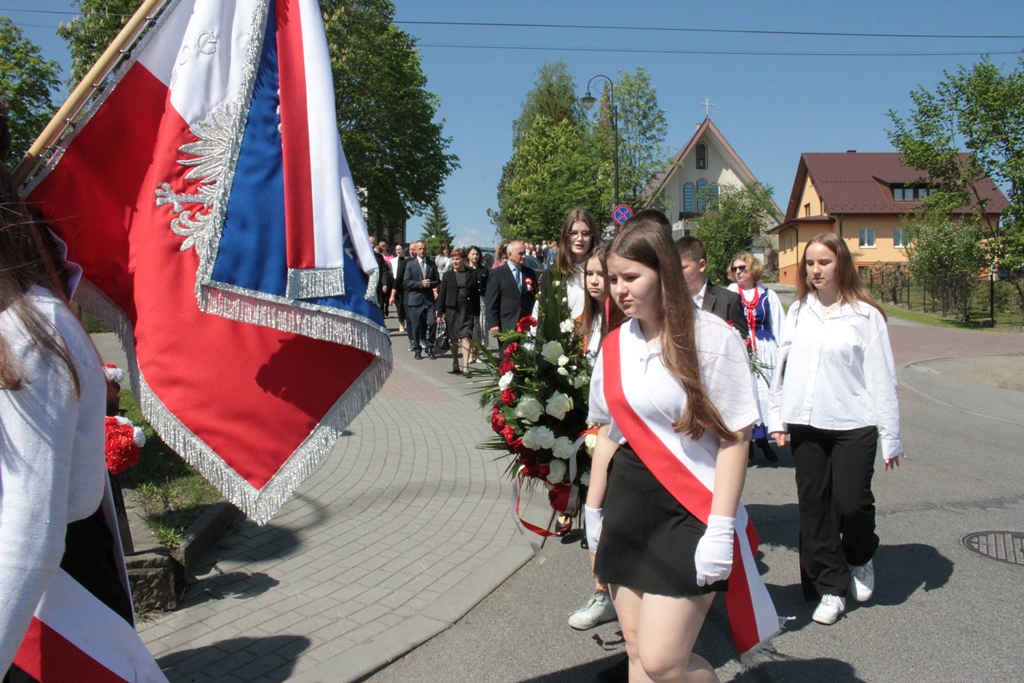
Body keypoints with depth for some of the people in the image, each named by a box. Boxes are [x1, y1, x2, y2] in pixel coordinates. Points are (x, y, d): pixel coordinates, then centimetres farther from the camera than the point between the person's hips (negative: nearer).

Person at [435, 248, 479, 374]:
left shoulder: (472, 274, 3)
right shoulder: (447, 275, 4)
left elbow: (476, 294, 6)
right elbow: (441, 295, 5)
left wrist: (477, 312, 5)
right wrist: (440, 313, 1)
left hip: (467, 310, -1)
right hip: (452, 310, 1)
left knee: (466, 337, -10)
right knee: (454, 339, 10)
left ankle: (465, 366, -11)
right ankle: (455, 364, 24)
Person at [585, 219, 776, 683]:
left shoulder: (711, 337, -11)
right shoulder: (614, 345, 7)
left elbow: (734, 437, -12)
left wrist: (721, 529, -16)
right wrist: (594, 509, 16)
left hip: (687, 513, -5)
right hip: (627, 508, 6)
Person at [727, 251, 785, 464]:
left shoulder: (767, 295, 5)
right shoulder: (729, 295, 0)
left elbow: (778, 327, 6)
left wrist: (781, 355, 2)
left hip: (764, 351, 1)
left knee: (766, 394, 2)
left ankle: (763, 440, 19)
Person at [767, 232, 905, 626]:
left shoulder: (865, 314, -4)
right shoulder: (798, 311, 8)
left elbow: (881, 378, -3)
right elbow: (783, 365, 12)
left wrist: (891, 438, -3)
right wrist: (777, 416, 8)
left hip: (853, 427, -3)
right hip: (805, 426, 4)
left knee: (851, 502, -4)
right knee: (814, 506, 6)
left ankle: (860, 559, 30)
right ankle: (830, 588, 21)